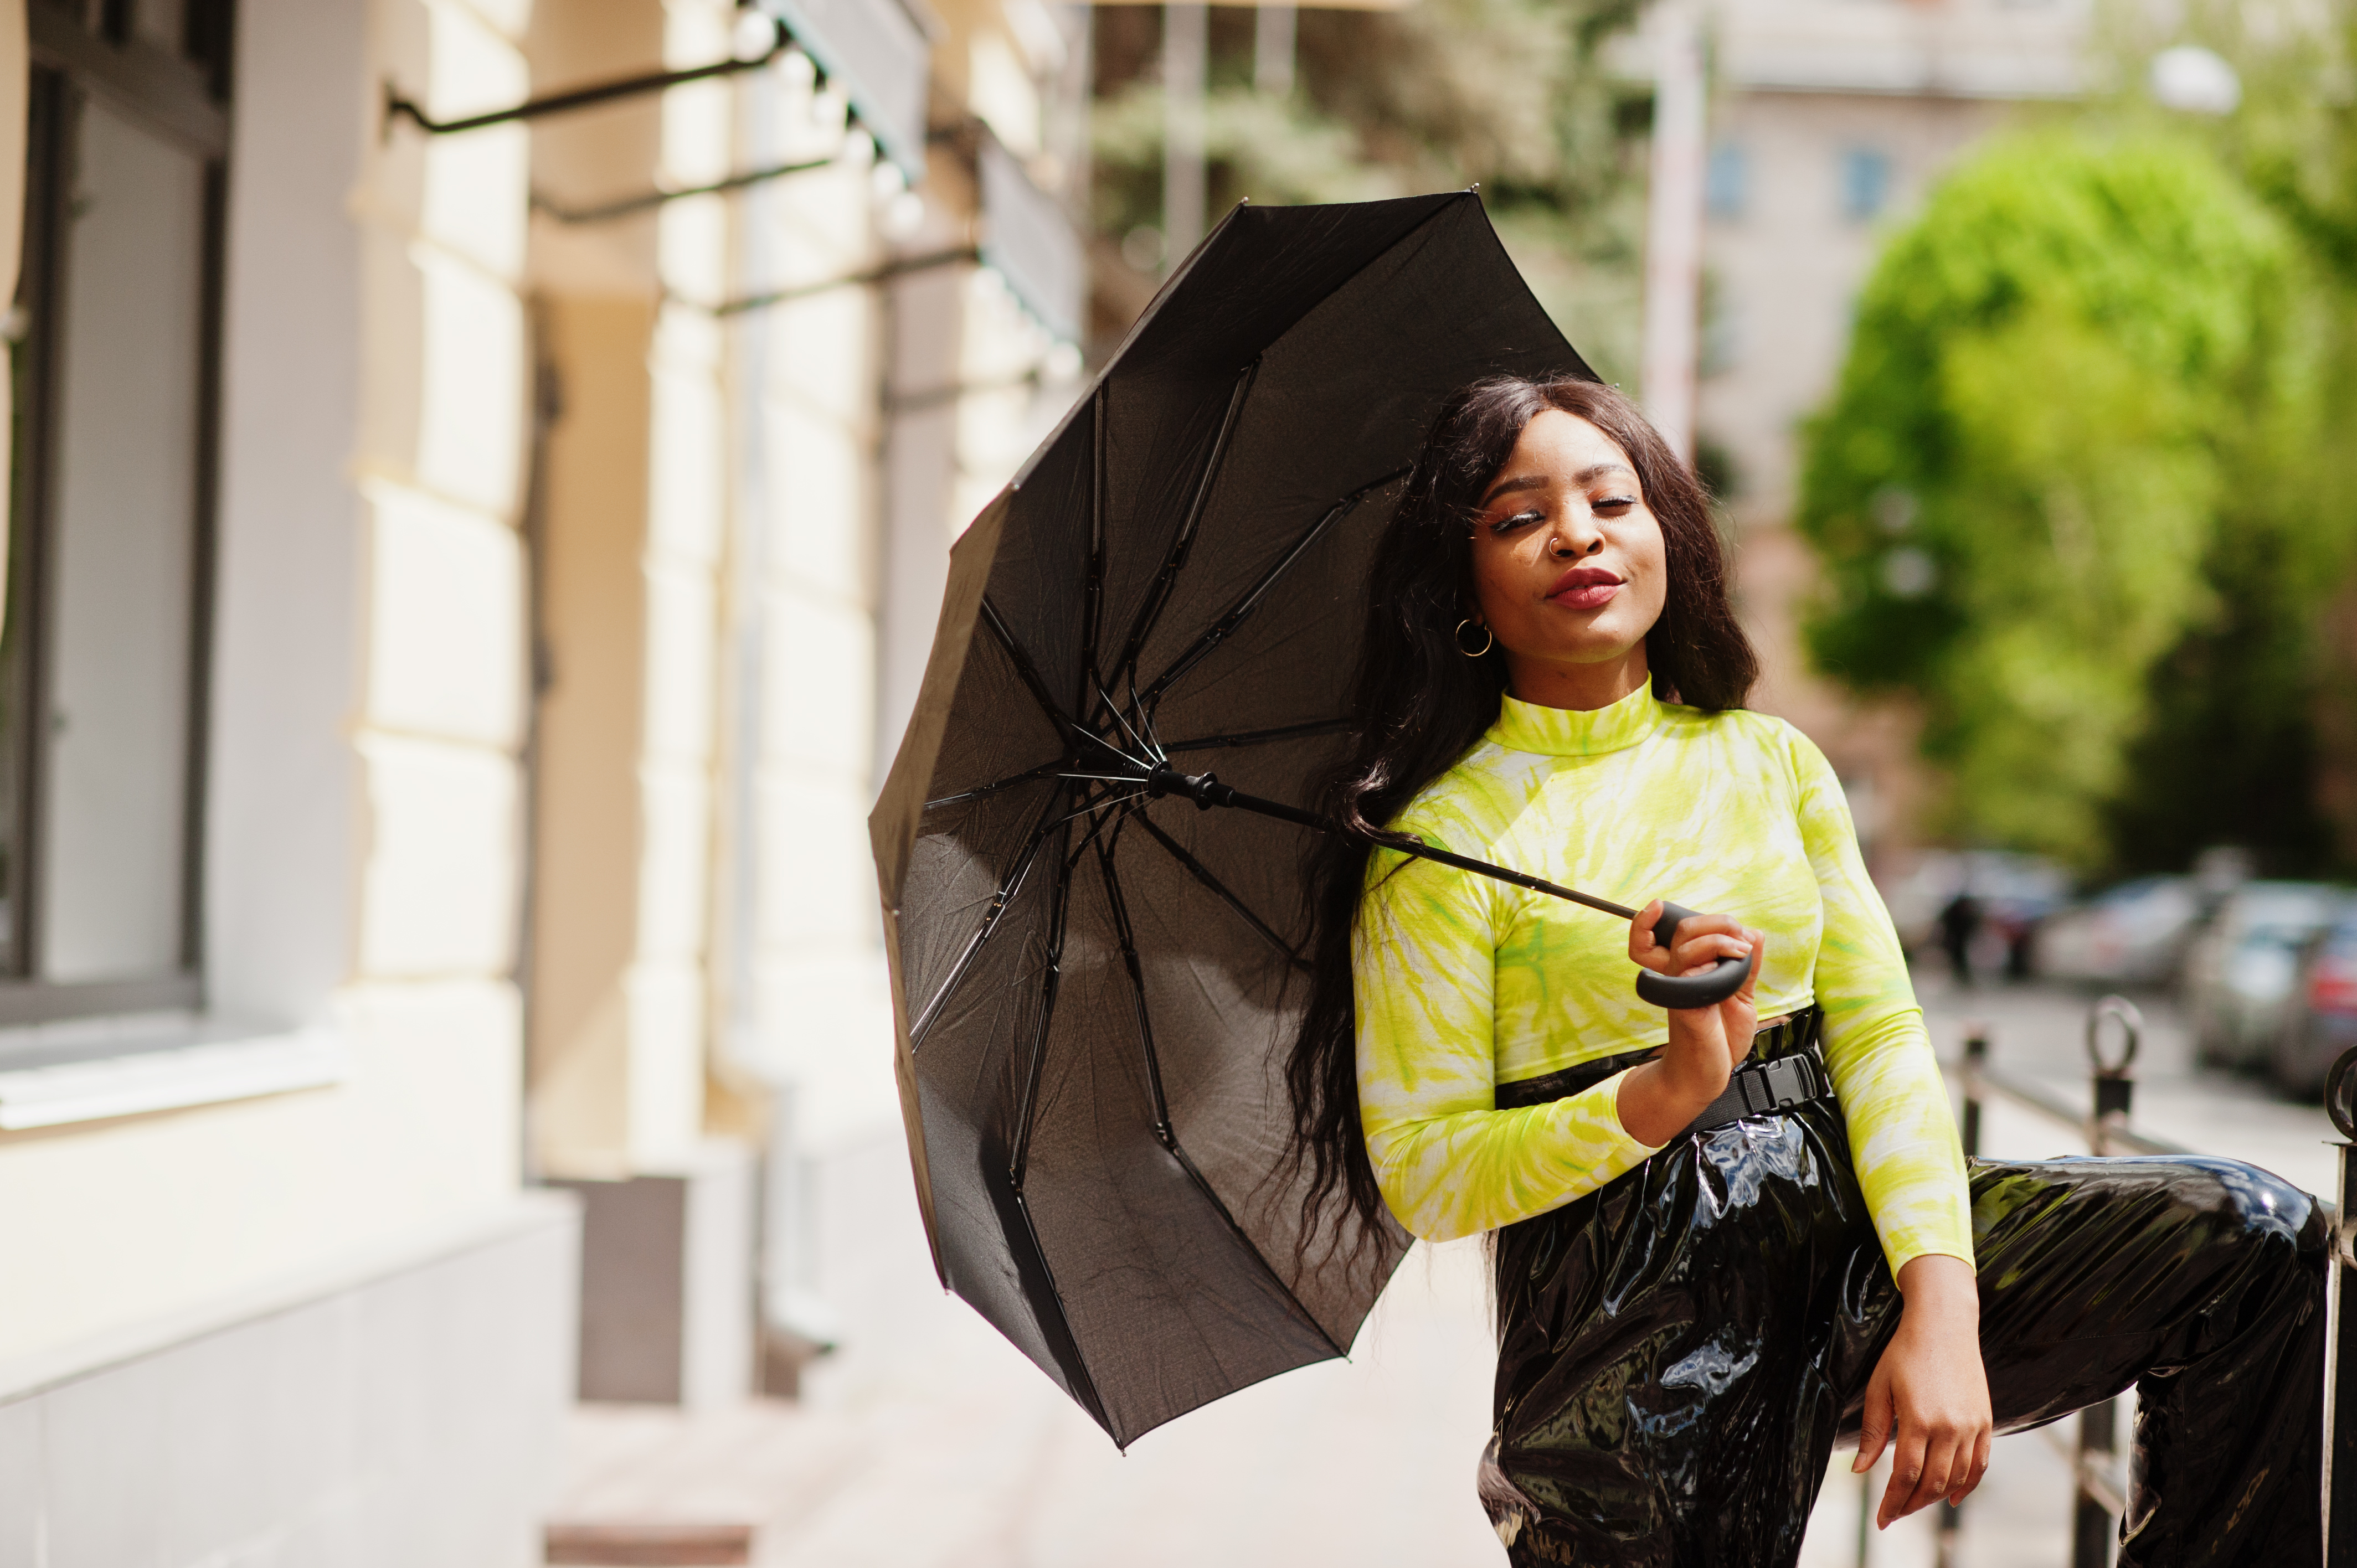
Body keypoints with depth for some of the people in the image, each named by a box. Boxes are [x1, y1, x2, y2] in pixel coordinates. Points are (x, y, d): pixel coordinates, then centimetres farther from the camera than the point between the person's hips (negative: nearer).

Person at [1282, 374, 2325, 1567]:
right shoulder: (1441, 836, -2)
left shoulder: (1772, 763, 12)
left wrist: (1943, 1305, -12)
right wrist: (1666, 1093, -22)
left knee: (2254, 1239, -11)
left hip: (1848, 1226, 4)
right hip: (1630, 1323, -4)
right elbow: (1418, 1175, -7)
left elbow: (1880, 1030, 3)